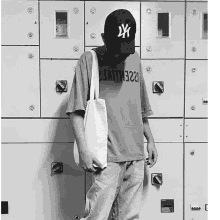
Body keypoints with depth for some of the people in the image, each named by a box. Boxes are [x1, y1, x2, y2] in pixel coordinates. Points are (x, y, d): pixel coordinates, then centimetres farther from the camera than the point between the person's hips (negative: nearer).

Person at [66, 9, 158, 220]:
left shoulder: (135, 59, 12)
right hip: (107, 155, -4)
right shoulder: (89, 59, -3)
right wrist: (83, 149, -14)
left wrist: (150, 140, 19)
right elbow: (76, 109, -6)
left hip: (136, 155, 5)